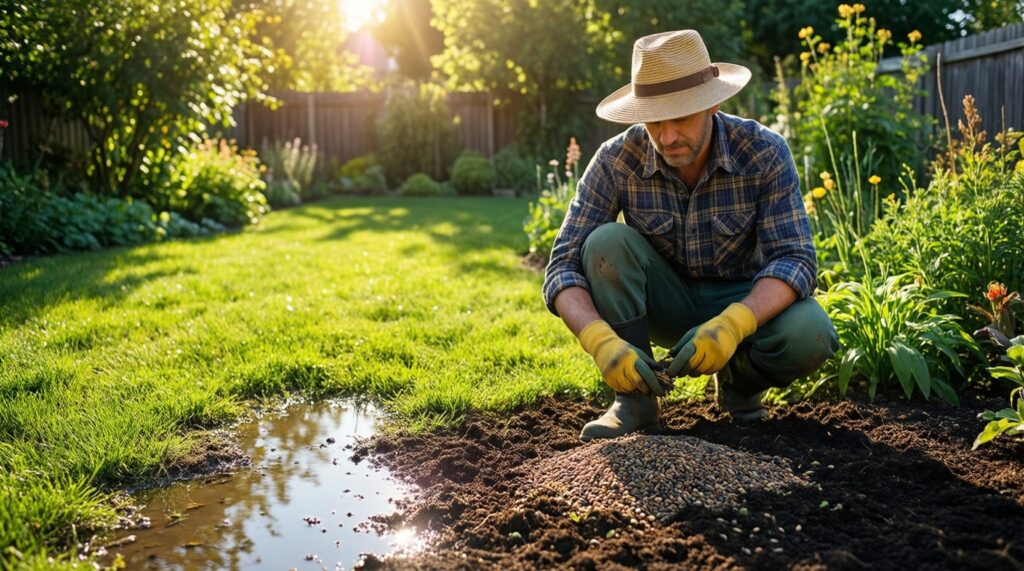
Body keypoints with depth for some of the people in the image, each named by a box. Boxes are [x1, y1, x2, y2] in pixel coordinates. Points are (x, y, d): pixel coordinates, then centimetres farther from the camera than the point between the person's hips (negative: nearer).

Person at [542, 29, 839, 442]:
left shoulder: (765, 153, -22)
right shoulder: (615, 161, -21)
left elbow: (796, 260, -27)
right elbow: (563, 266, -24)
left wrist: (733, 324, -46)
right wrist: (600, 339, -44)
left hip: (746, 302, 0)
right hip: (665, 303, 1)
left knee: (809, 335, -33)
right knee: (607, 241, -29)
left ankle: (739, 380, 2)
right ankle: (634, 400, -17)